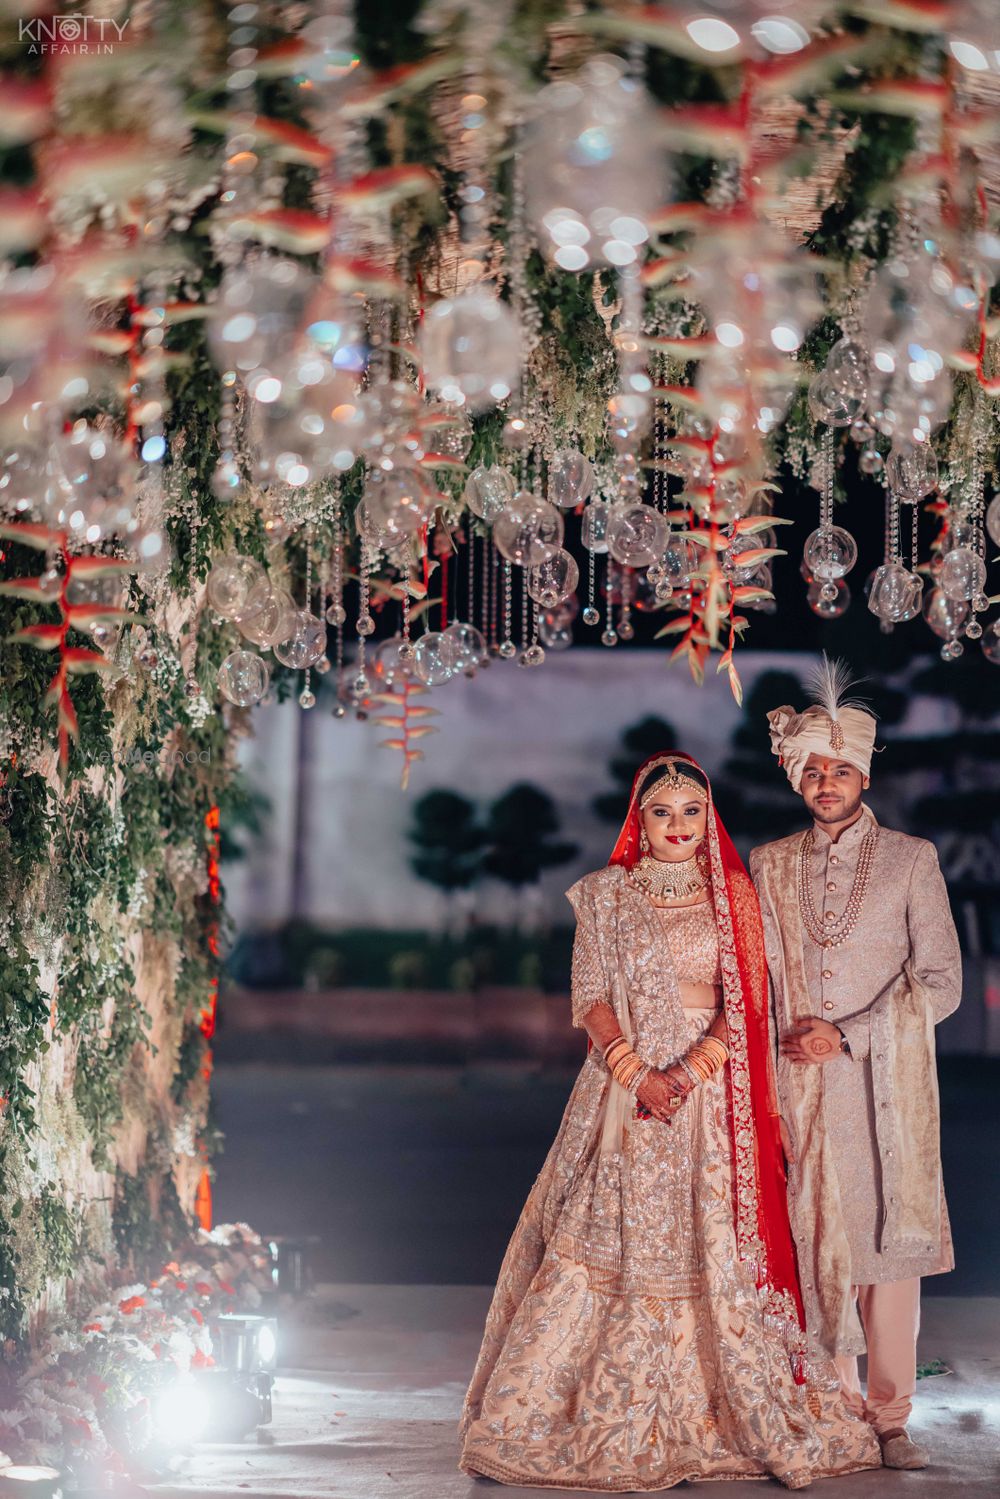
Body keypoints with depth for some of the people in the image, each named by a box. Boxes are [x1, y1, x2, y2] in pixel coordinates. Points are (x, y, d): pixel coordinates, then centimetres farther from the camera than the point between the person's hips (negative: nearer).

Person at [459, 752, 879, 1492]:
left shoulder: (732, 896, 7)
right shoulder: (605, 895, 7)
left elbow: (746, 1001, 0)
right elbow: (590, 996, 1)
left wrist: (693, 1069, -14)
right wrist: (638, 1073, -13)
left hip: (711, 1090, 0)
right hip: (624, 1086, 0)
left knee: (715, 1243, -1)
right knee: (614, 1235, -4)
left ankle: (728, 1414, 9)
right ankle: (604, 1417, 4)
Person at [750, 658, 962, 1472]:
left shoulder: (911, 859, 4)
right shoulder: (769, 865, 12)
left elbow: (940, 982, -1)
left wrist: (848, 1036, -8)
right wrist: (795, 1045, 2)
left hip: (885, 1082, -2)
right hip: (801, 1085, 2)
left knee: (889, 1240, -3)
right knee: (817, 1240, 0)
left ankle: (891, 1414, 4)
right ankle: (837, 1404, 9)